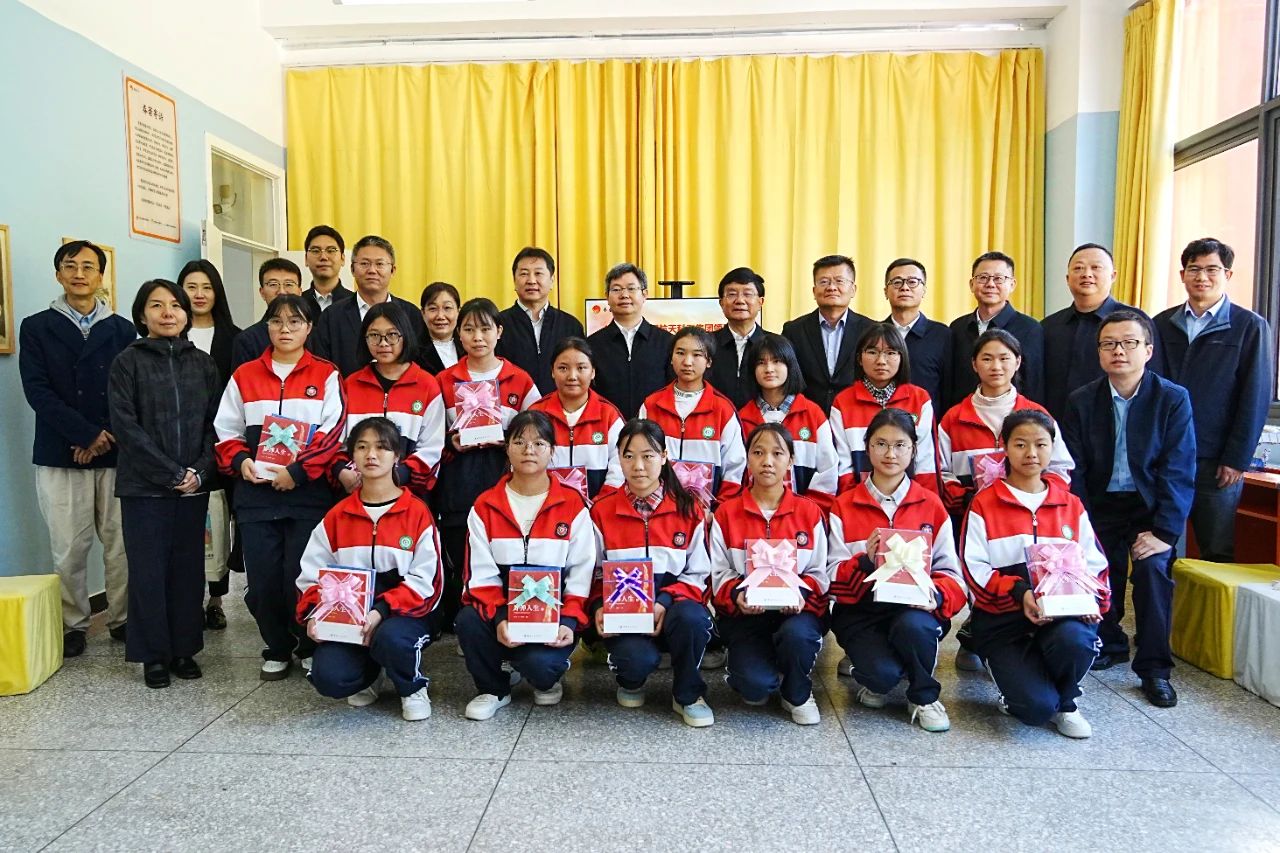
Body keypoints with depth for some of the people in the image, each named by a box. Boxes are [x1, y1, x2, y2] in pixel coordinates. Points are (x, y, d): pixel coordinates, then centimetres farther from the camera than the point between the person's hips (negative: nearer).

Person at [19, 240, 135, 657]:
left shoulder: (122, 330, 10)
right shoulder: (36, 328, 7)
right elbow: (37, 391, -3)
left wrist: (106, 437, -8)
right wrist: (87, 433, -11)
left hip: (115, 453, 1)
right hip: (59, 455, 0)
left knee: (120, 544, 2)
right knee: (68, 548, 2)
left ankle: (123, 619, 15)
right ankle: (72, 625, 16)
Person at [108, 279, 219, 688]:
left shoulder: (203, 363, 9)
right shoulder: (128, 361, 0)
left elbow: (214, 423, 5)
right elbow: (125, 426, -7)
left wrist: (200, 471, -8)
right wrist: (170, 473, -12)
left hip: (193, 485, 3)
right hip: (144, 486, -2)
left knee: (188, 569, 6)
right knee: (149, 570, 3)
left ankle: (184, 648, 18)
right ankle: (154, 655, 14)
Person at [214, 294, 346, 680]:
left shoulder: (326, 375, 3)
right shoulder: (244, 375, 12)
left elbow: (333, 434, -7)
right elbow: (226, 430, 13)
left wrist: (298, 471, -15)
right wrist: (240, 460, -6)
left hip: (309, 492, -3)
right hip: (256, 493, 3)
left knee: (301, 575, -2)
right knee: (262, 577, 4)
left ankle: (310, 648, 20)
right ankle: (277, 649, 24)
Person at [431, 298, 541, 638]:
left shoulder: (520, 381, 4)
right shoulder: (444, 381, 8)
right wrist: (451, 443, -7)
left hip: (504, 483, -1)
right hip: (458, 486, 1)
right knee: (460, 562, 4)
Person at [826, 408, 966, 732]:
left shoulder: (932, 505, 6)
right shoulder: (844, 506, 3)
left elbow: (951, 573, 2)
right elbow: (834, 577, -4)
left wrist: (937, 594, -21)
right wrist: (865, 561, -24)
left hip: (915, 609, 1)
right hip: (861, 611, -1)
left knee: (913, 624, -34)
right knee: (884, 673, -28)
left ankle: (924, 697, -3)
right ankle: (867, 667, 11)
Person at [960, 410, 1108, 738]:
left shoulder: (1071, 505, 13)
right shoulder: (984, 504, 1)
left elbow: (1094, 563, 11)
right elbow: (974, 569, -7)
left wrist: (1093, 600, -10)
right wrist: (1018, 592, -23)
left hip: (1063, 612, 3)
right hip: (1002, 618, -3)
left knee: (1075, 639, -35)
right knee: (1036, 707, -23)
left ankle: (1066, 703, 0)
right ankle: (1016, 677, 17)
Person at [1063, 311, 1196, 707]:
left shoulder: (1173, 398, -7)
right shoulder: (1082, 400, -2)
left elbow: (1179, 472, -11)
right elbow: (1074, 471, -3)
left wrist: (1164, 532, -18)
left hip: (1152, 505, -2)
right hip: (1101, 506, 2)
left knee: (1152, 568, -21)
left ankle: (1154, 668, -4)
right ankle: (1109, 645, 22)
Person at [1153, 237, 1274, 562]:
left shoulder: (1250, 327, 1)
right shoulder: (1162, 325, 9)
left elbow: (1256, 398, -2)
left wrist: (1236, 460, -8)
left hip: (1216, 462, -3)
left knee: (1217, 554, 3)